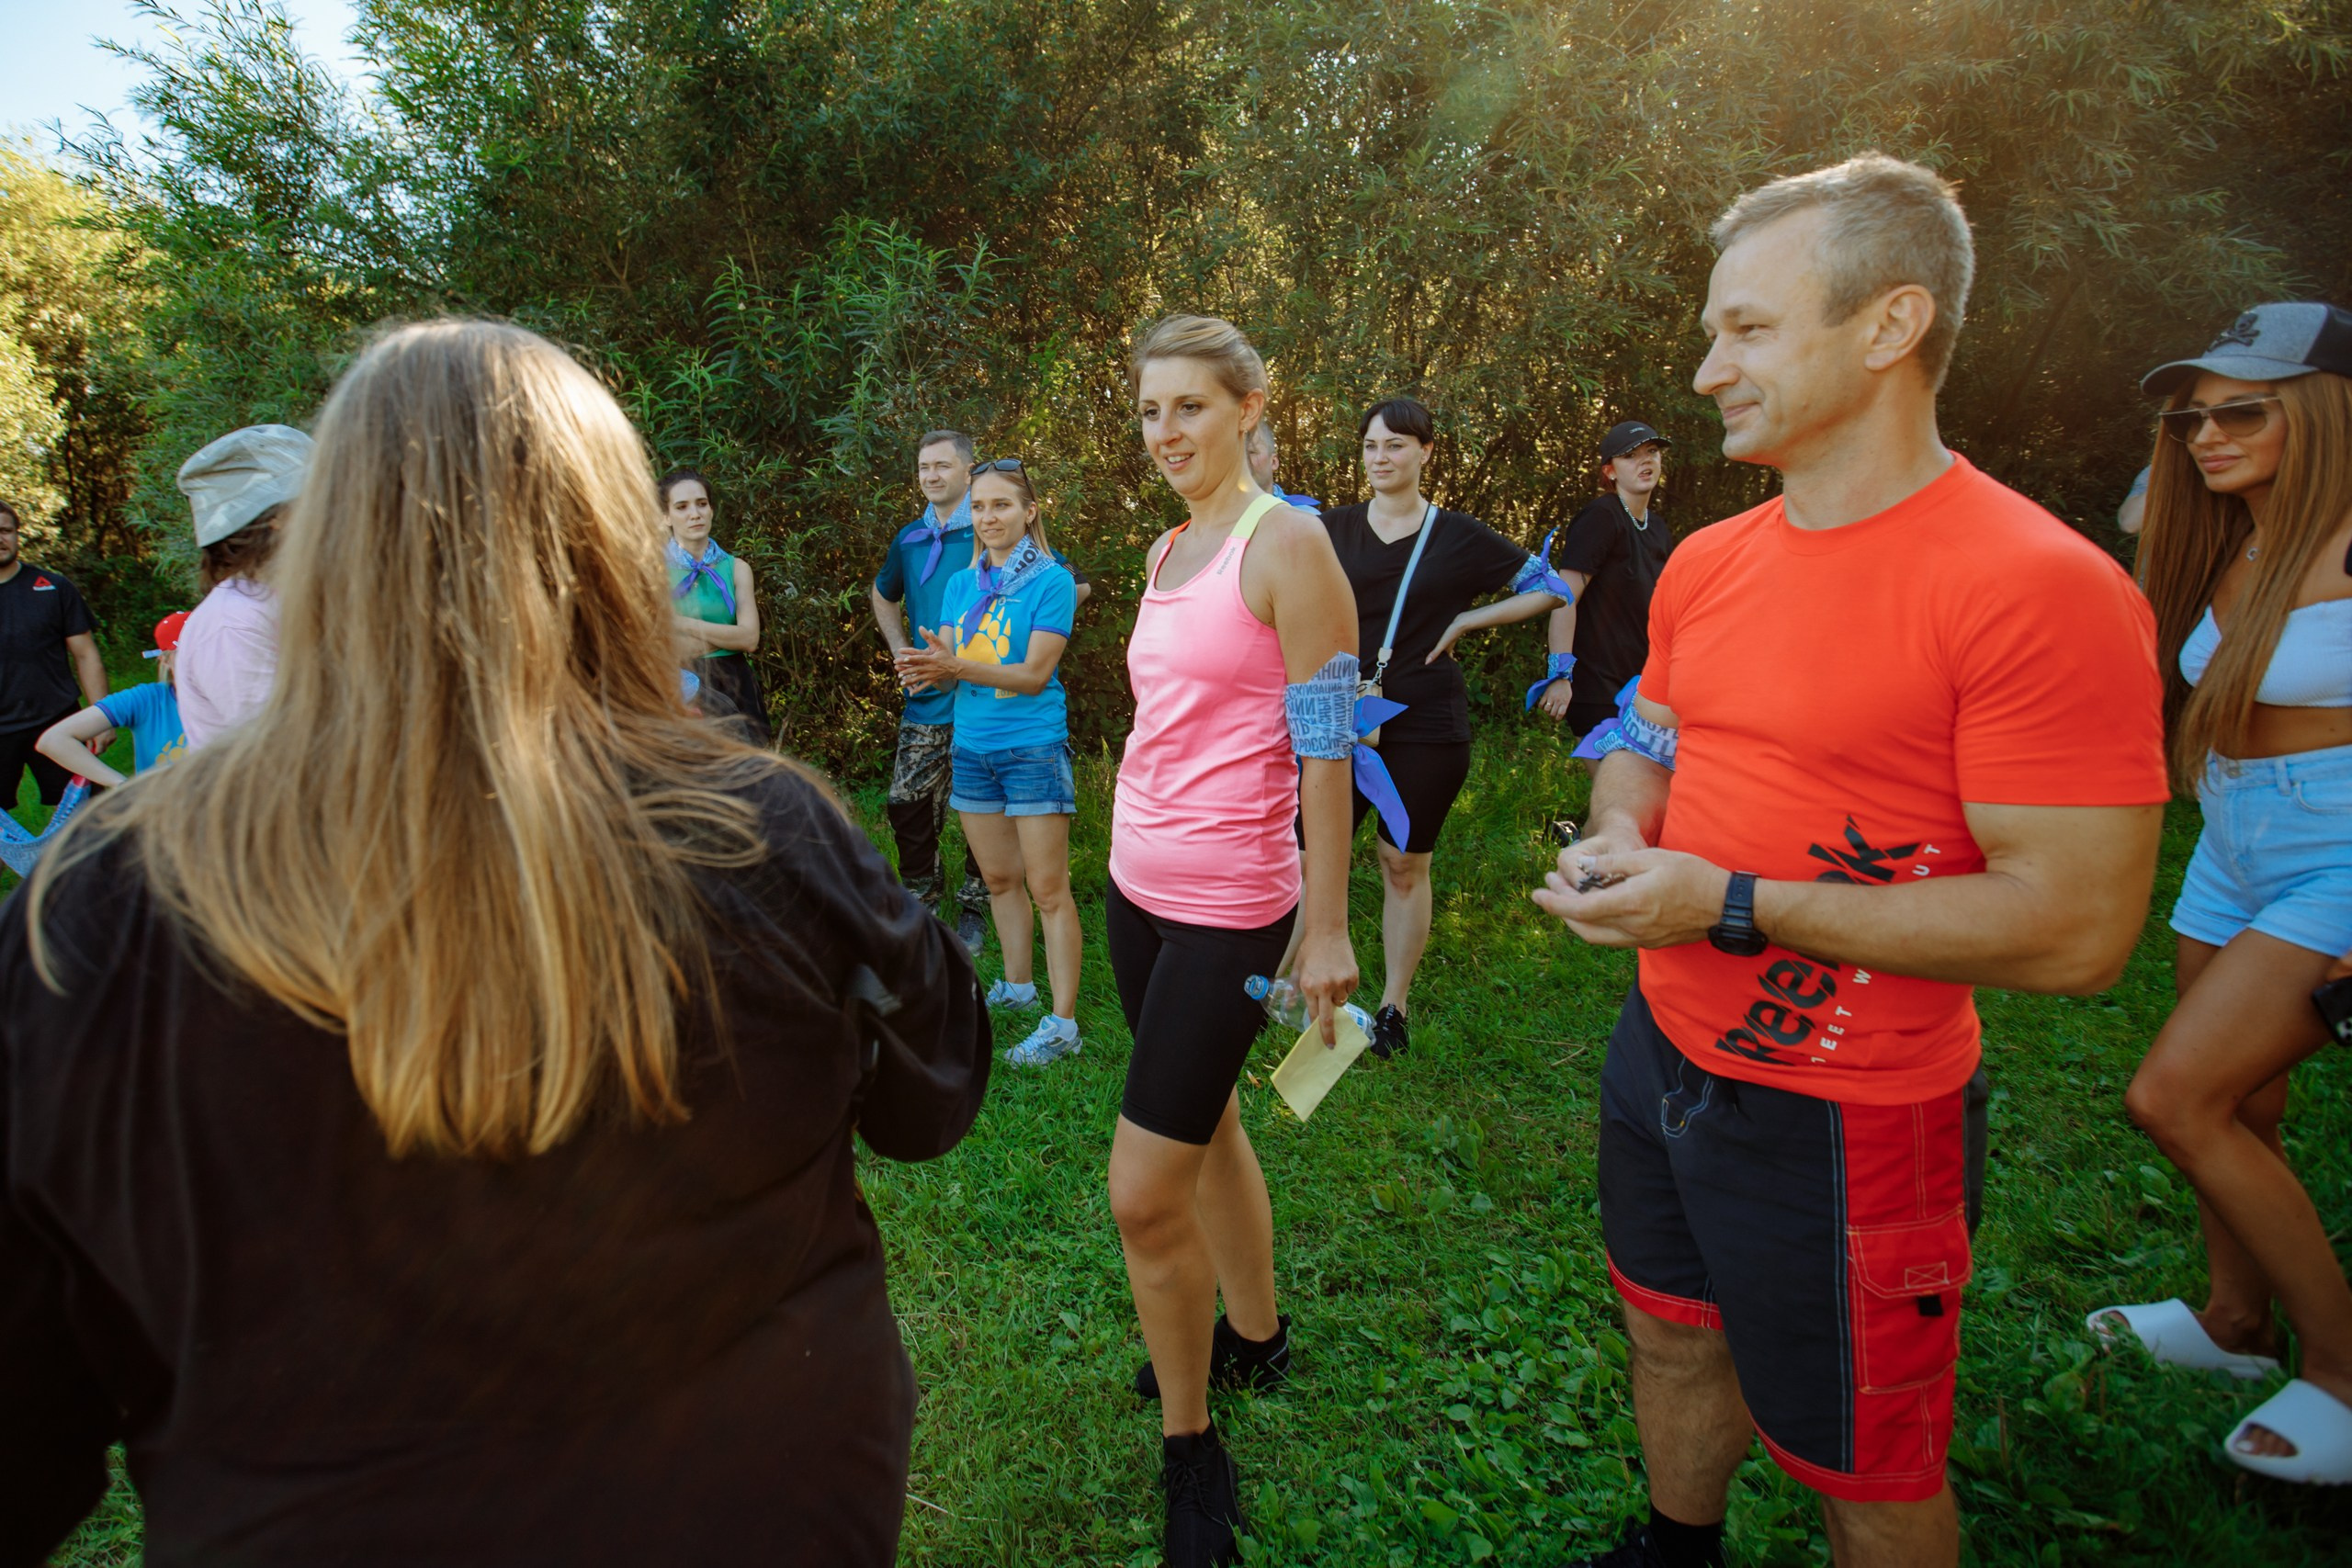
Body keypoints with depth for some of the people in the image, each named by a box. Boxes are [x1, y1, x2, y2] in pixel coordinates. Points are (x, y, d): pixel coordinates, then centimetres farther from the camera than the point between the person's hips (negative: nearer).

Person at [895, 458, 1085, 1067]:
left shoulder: (1052, 581, -8)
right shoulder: (961, 584, 10)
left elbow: (1035, 673, -16)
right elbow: (947, 670, 5)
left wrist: (956, 666, -26)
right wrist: (931, 665, -19)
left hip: (1033, 747, -6)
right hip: (972, 747, 6)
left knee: (1047, 887, -6)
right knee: (999, 878, 16)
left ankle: (1062, 1023, -2)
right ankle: (1017, 984, 33)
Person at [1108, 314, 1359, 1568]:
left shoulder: (1286, 545, -13)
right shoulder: (1166, 550, 11)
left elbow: (1326, 748, -14)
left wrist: (1327, 927, -13)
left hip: (1227, 904, -8)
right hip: (1137, 883, 8)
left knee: (1143, 1194, -4)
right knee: (1207, 1128, 21)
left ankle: (1191, 1448, 19)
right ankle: (1256, 1337, 44)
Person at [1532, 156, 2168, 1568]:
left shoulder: (2040, 587, -22)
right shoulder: (1707, 563, 3)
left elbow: (2078, 930, -24)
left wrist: (1733, 905, -25)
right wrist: (1621, 840, -6)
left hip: (1843, 1123, -7)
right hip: (1661, 1052, 7)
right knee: (1675, 1343, 27)